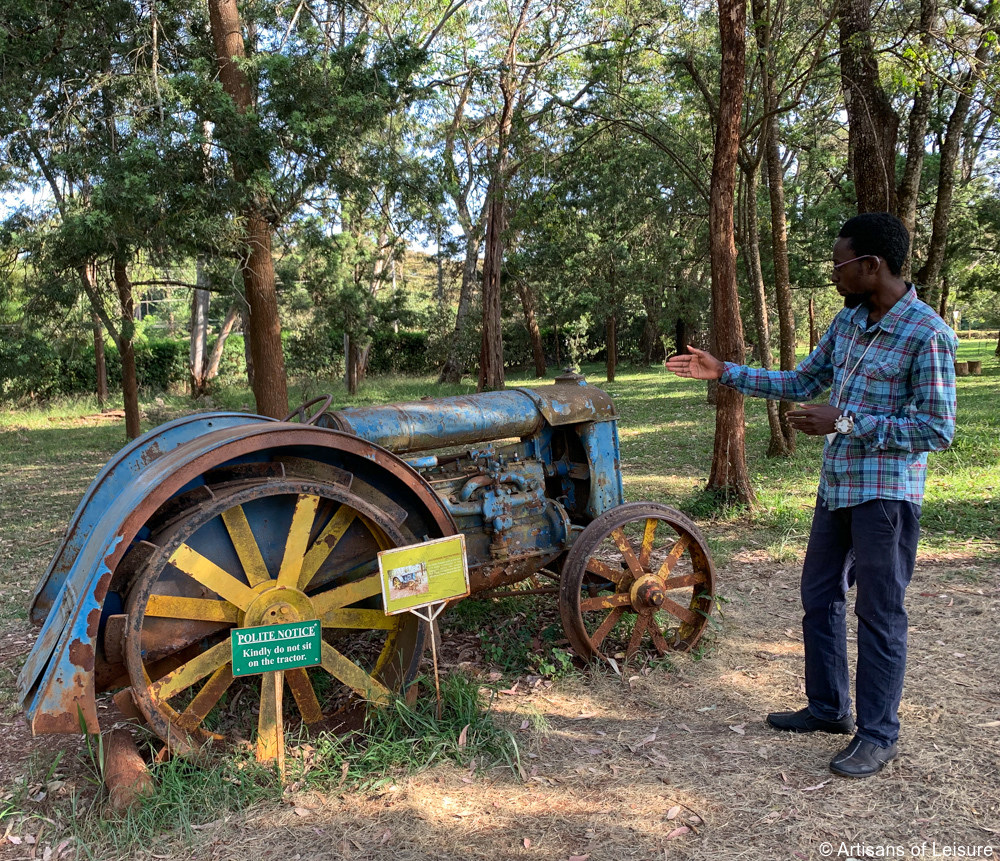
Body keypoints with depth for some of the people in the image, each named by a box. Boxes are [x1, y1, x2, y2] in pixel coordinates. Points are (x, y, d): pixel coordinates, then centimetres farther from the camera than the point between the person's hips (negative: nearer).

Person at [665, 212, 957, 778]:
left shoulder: (927, 334, -17)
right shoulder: (848, 321, 7)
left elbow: (938, 430, -18)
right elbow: (802, 382, 15)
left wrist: (844, 422, -21)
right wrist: (724, 372, 9)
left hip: (887, 493, -8)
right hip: (837, 487, 8)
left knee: (880, 615, 3)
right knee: (820, 599, 16)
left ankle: (878, 735, 19)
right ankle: (829, 708, 33)